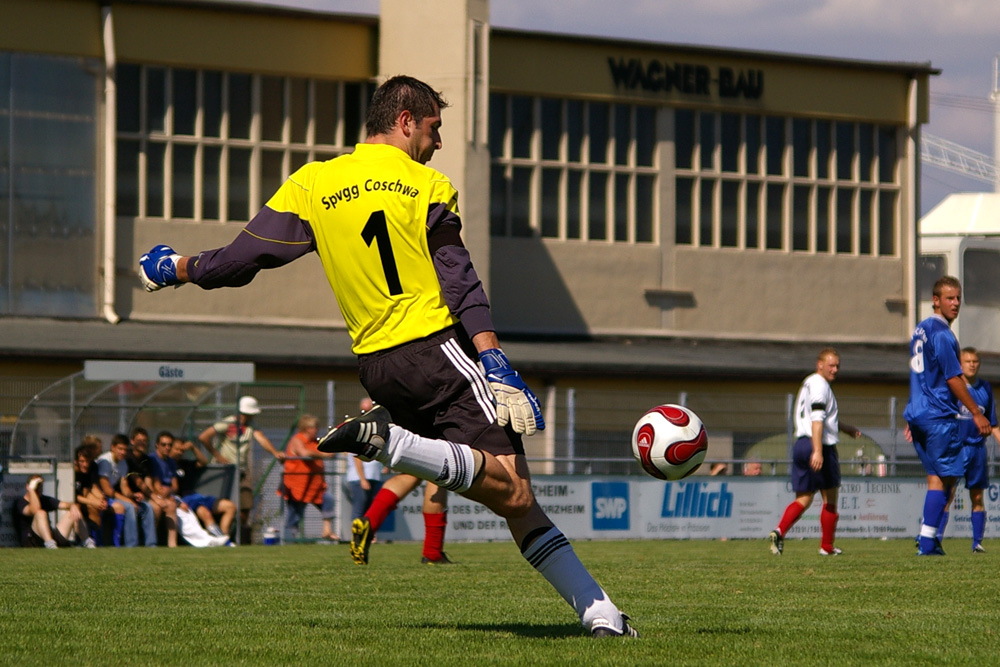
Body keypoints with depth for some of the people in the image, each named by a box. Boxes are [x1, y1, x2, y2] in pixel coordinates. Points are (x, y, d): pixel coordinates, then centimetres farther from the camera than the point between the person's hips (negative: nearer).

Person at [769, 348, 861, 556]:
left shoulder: (808, 383, 21)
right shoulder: (819, 384, -10)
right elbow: (817, 420, -22)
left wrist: (846, 428, 42)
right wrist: (818, 451, -30)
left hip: (800, 445, 9)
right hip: (821, 446, -9)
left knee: (803, 499, 7)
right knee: (830, 500, 6)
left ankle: (779, 531, -15)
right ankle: (827, 547, 12)